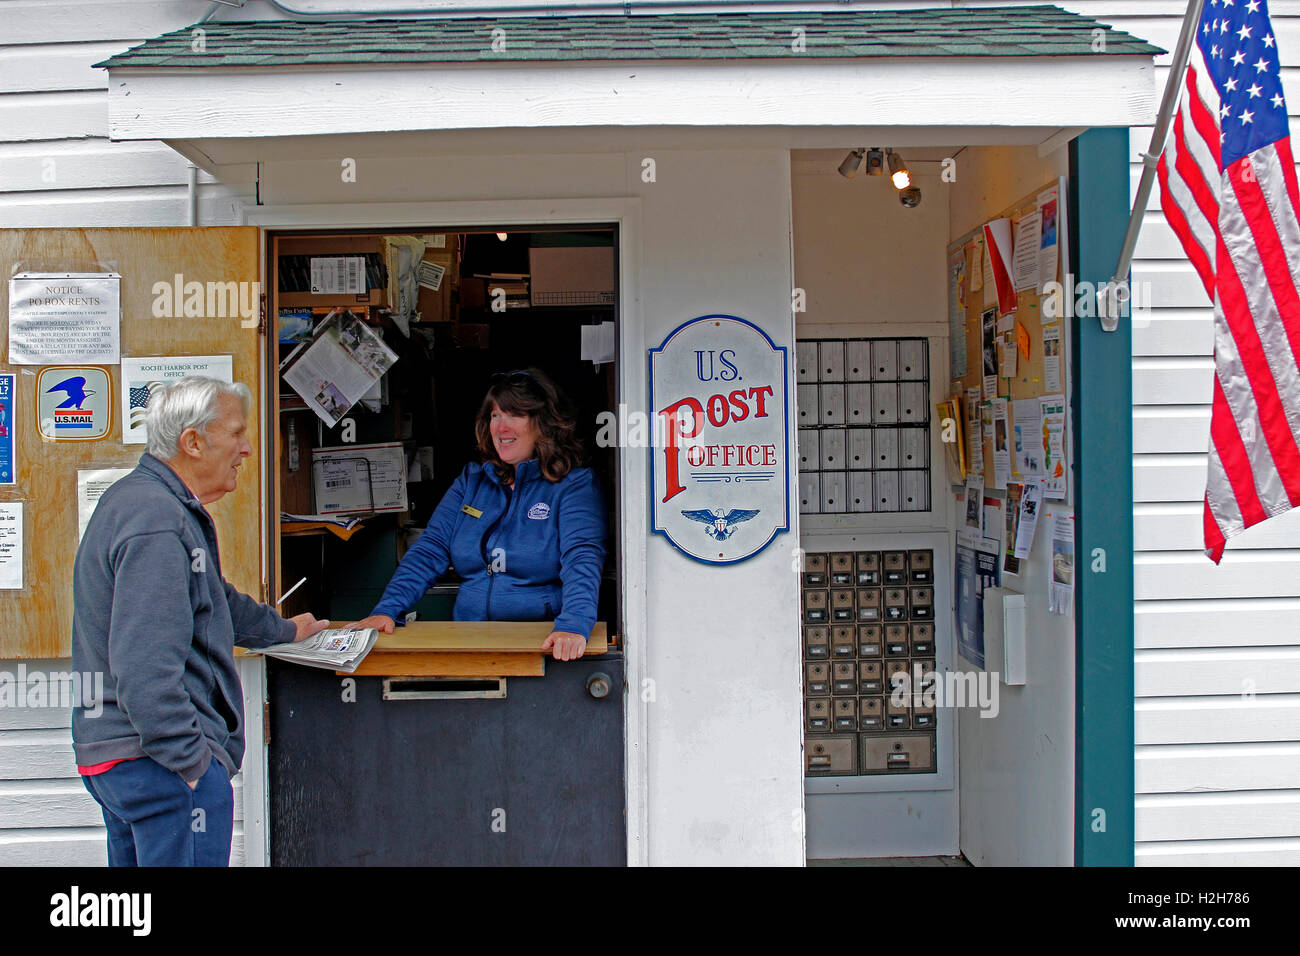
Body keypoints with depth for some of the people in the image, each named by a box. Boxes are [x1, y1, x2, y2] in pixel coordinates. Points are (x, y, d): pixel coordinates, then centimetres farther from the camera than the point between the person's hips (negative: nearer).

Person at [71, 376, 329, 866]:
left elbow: (206, 599, 33)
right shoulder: (156, 522, -19)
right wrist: (189, 762, -23)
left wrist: (282, 629, 43)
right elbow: (144, 666, -28)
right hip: (165, 766, -11)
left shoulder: (140, 500, 17)